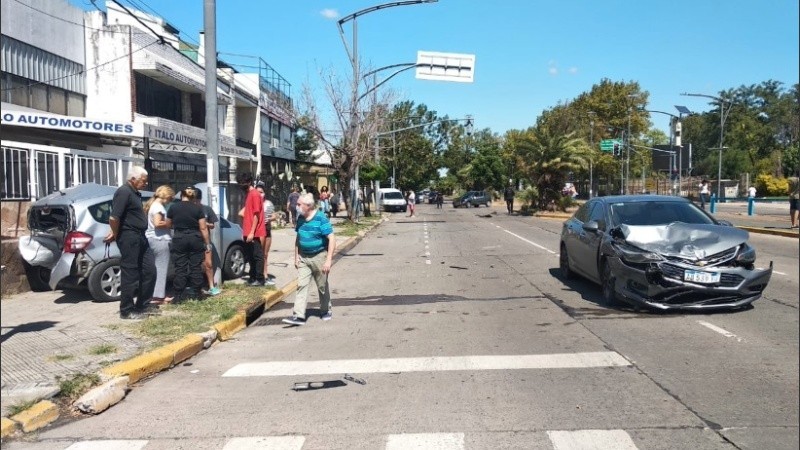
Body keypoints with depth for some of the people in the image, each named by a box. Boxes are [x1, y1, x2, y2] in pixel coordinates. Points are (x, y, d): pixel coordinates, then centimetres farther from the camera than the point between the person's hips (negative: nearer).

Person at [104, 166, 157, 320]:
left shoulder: (135, 193, 16)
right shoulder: (124, 192, -15)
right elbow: (114, 218, -21)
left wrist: (115, 234, 14)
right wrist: (116, 235, -7)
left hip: (140, 237, 9)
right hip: (129, 238, -9)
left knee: (149, 270, 11)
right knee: (130, 274, -2)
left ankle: (143, 304, 22)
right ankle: (126, 310, 8)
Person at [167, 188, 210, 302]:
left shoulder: (173, 207, 1)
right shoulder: (197, 208, -2)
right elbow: (203, 228, -4)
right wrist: (208, 243, 1)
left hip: (179, 240, 0)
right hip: (195, 239, 0)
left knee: (180, 268, 3)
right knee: (196, 267, 5)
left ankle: (179, 295, 2)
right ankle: (195, 294, 8)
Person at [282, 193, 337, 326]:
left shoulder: (321, 219, -15)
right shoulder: (300, 218, 3)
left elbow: (331, 239, -17)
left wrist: (328, 260, -21)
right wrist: (296, 256, 11)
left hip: (319, 256, -5)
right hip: (303, 257, 5)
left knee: (322, 286, 9)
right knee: (301, 285, -4)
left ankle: (326, 310, 29)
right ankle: (298, 315, -7)